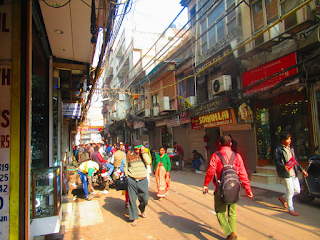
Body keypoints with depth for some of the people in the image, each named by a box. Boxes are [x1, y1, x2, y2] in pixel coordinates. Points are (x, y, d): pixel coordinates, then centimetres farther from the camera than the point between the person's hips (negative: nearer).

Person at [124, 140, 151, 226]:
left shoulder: (143, 155, 7)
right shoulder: (129, 155, 4)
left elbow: (148, 162, -11)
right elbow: (125, 166, 13)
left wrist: (143, 152, -13)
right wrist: (127, 175, 3)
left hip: (143, 180, 1)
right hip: (132, 181, -1)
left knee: (145, 198, 5)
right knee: (132, 200, 1)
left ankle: (143, 210, 38)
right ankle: (135, 218, 16)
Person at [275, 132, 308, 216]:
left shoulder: (291, 149, 15)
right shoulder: (278, 150, -8)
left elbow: (295, 161, 20)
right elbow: (276, 161, -13)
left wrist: (302, 170, 15)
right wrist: (283, 166, -30)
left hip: (294, 173, 7)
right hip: (286, 173, -7)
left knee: (297, 190, 10)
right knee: (290, 191, -4)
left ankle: (283, 198, 32)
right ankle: (290, 209, 12)